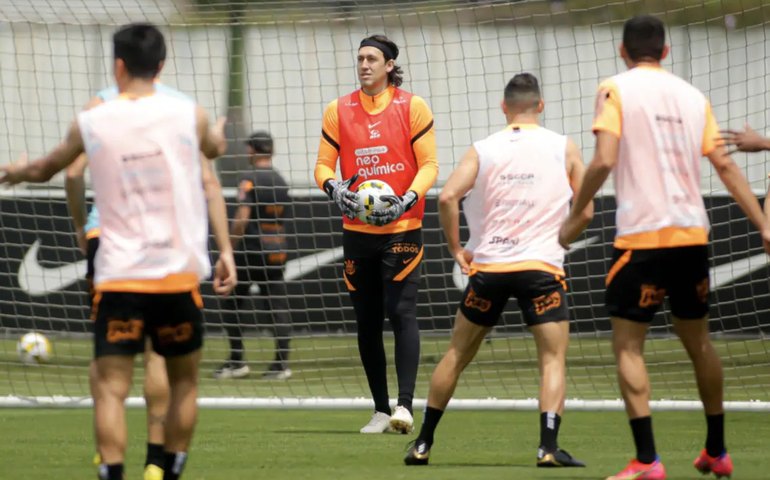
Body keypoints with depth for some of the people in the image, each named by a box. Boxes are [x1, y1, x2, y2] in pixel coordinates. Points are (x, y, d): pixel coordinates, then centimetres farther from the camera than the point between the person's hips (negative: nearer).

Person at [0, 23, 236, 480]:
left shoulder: (91, 123, 0)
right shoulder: (189, 115, 0)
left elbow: (44, 169, 20)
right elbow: (213, 149, 25)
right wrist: (217, 134, 50)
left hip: (119, 276, -1)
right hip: (179, 272, 1)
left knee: (111, 388, -3)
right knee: (184, 381, 17)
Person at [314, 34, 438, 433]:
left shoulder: (412, 107, -2)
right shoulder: (338, 111, 6)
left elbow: (429, 164, -3)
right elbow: (324, 163, 6)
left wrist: (407, 200, -19)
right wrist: (333, 187, -16)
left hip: (401, 227, -4)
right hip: (357, 231, 4)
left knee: (401, 312, -15)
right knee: (367, 322, 6)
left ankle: (405, 405, -19)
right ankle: (381, 410, 13)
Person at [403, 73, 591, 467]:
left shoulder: (482, 150, 5)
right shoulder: (564, 149, 5)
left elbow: (448, 198, -9)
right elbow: (585, 212, 6)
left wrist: (455, 248, 2)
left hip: (488, 267, 2)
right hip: (541, 266, -2)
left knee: (457, 355, 15)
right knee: (553, 359, -1)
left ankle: (423, 444, 20)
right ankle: (549, 446, -21)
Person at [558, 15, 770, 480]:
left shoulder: (616, 89, -3)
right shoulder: (692, 96, 11)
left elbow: (604, 160, -14)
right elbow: (725, 165, 9)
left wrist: (575, 218, -4)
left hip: (643, 236, -5)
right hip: (693, 233, 5)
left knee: (628, 346, 0)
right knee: (698, 340, 20)